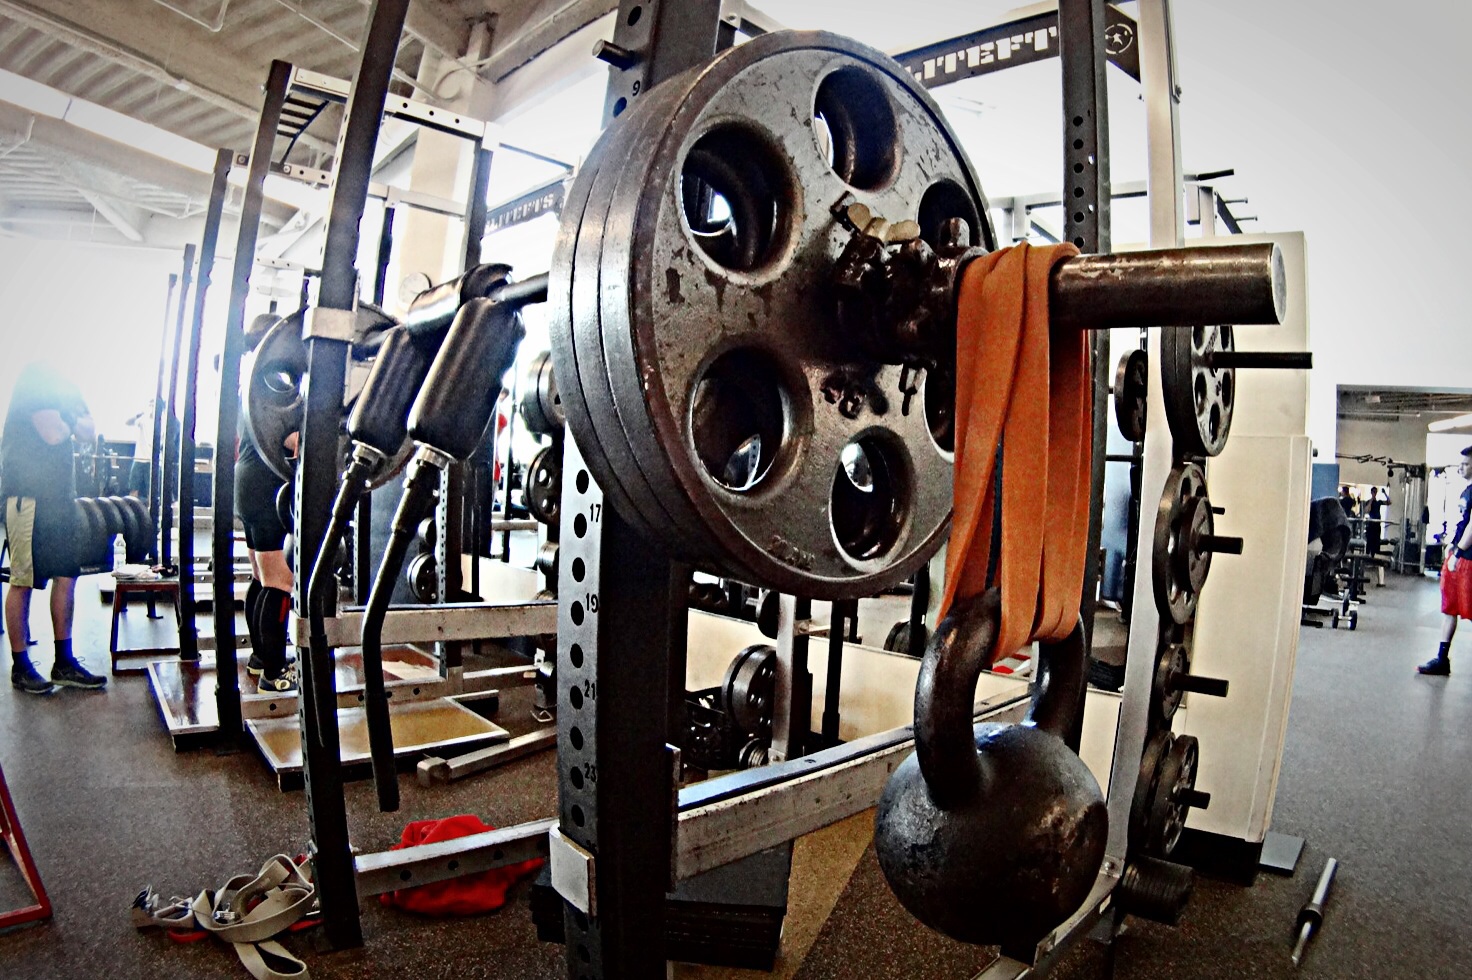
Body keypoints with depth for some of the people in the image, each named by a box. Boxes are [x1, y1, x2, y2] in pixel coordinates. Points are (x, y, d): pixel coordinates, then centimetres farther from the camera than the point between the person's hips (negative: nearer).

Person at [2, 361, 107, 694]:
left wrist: (71, 417, -8)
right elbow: (53, 434, -18)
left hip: (60, 494, 8)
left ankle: (64, 662, 14)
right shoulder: (36, 381, -10)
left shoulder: (64, 386, 16)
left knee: (66, 575, 7)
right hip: (28, 494, -8)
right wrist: (70, 421, 1)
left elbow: (88, 433, 10)